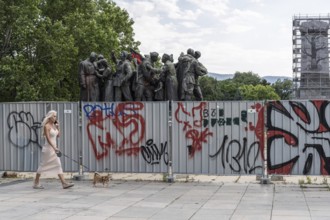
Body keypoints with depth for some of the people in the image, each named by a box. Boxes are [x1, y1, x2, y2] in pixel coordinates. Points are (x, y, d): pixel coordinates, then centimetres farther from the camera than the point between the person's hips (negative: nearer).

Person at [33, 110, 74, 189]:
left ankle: (64, 183, -2)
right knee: (43, 165, 3)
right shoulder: (47, 126, -14)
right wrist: (54, 148, -27)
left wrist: (58, 127, 5)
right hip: (48, 148, -8)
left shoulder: (54, 125, 10)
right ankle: (36, 183, 16)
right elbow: (48, 138, -21)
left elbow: (58, 135, 15)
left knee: (58, 165, 2)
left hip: (53, 148, 8)